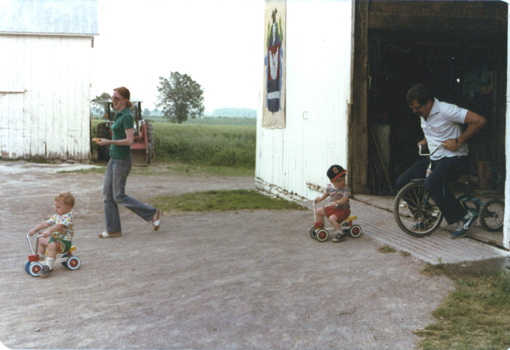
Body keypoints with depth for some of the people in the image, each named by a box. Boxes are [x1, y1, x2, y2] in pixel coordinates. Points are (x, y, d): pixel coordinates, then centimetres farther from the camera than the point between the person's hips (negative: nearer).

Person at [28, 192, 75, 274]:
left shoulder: (67, 217, -18)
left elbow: (60, 226, -35)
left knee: (52, 245, -36)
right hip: (54, 238, 10)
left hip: (65, 241, -10)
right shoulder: (56, 216, 10)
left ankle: (48, 265, -34)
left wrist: (49, 231, -47)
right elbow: (46, 223, 10)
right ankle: (39, 258, 28)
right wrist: (35, 229, 3)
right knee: (41, 240, 18)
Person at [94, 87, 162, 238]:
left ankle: (152, 213, 7)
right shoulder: (119, 115, 13)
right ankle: (113, 229, 13)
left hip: (121, 160, -10)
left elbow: (129, 140, -22)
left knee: (119, 196, -3)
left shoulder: (127, 116, -15)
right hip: (114, 159, 10)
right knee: (107, 194, 7)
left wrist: (109, 142, -20)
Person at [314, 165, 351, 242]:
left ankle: (339, 234, -20)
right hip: (332, 208, 7)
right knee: (318, 211, 9)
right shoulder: (329, 187, -1)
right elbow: (326, 194, 21)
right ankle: (320, 226, 27)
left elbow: (345, 199, -30)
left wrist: (336, 202, -45)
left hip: (343, 210, -7)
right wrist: (320, 198, 5)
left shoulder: (346, 188, -19)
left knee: (332, 218, -31)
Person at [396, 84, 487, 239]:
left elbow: (480, 120, -22)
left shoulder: (446, 110, -19)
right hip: (433, 158, 9)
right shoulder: (423, 115, 8)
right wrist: (425, 141, 8)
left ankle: (464, 217, -16)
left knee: (432, 184, -35)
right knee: (402, 183, -4)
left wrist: (458, 141, -21)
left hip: (454, 158, -8)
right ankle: (424, 216, 15)